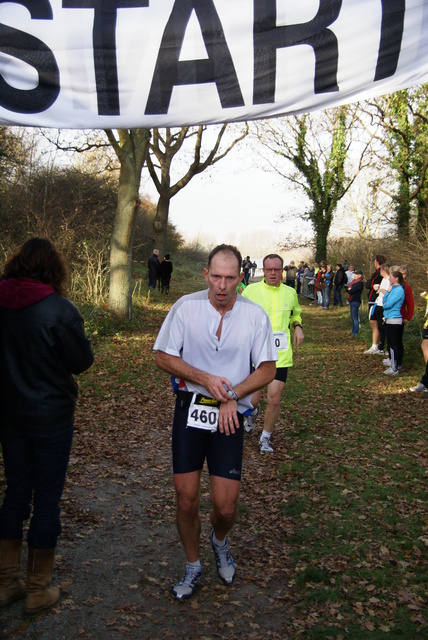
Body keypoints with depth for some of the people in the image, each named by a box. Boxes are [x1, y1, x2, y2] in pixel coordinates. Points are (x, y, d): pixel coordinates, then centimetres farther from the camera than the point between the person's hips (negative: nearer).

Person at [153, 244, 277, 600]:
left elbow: (267, 370, 2)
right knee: (186, 498, 6)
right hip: (189, 409, 1)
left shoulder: (255, 315, -4)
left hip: (230, 415, 0)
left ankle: (220, 542, 37)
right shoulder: (186, 307, -5)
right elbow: (163, 357, 0)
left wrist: (232, 395, -12)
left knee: (226, 505, 0)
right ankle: (193, 566, 32)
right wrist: (204, 378, -13)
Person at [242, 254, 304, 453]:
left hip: (280, 356, 2)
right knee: (253, 400, 4)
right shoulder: (251, 290, -4)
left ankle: (265, 438, 21)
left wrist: (298, 327, 4)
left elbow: (296, 314, 24)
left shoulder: (290, 292, 6)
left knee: (274, 400, -3)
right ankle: (252, 412, 44)